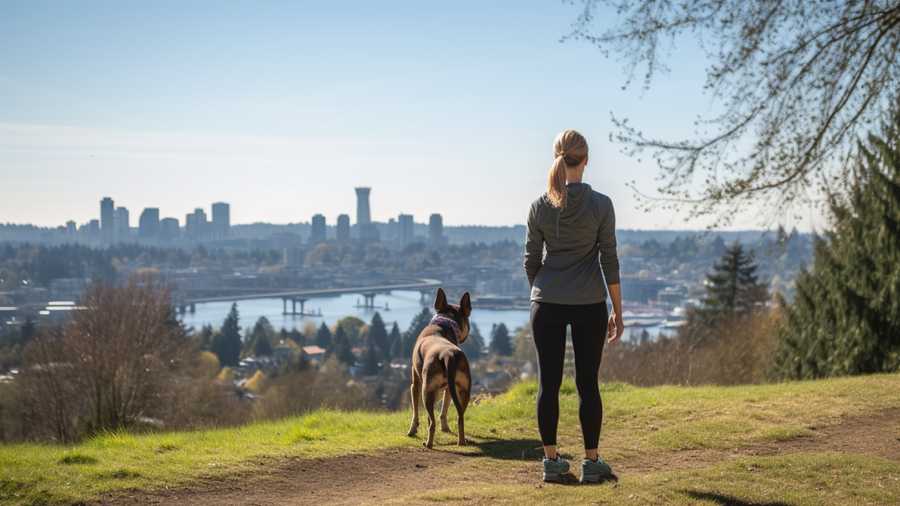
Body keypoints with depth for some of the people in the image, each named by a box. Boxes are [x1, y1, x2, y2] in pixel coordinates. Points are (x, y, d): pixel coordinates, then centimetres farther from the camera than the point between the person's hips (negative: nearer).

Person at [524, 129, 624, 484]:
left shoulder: (540, 207, -1)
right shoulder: (600, 205, -7)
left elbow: (531, 260, 4)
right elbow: (609, 261, -6)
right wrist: (618, 312, 1)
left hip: (547, 305, 2)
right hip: (589, 305, -1)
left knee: (548, 383, 6)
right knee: (588, 383, 5)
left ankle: (551, 461, 9)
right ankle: (591, 463, 9)